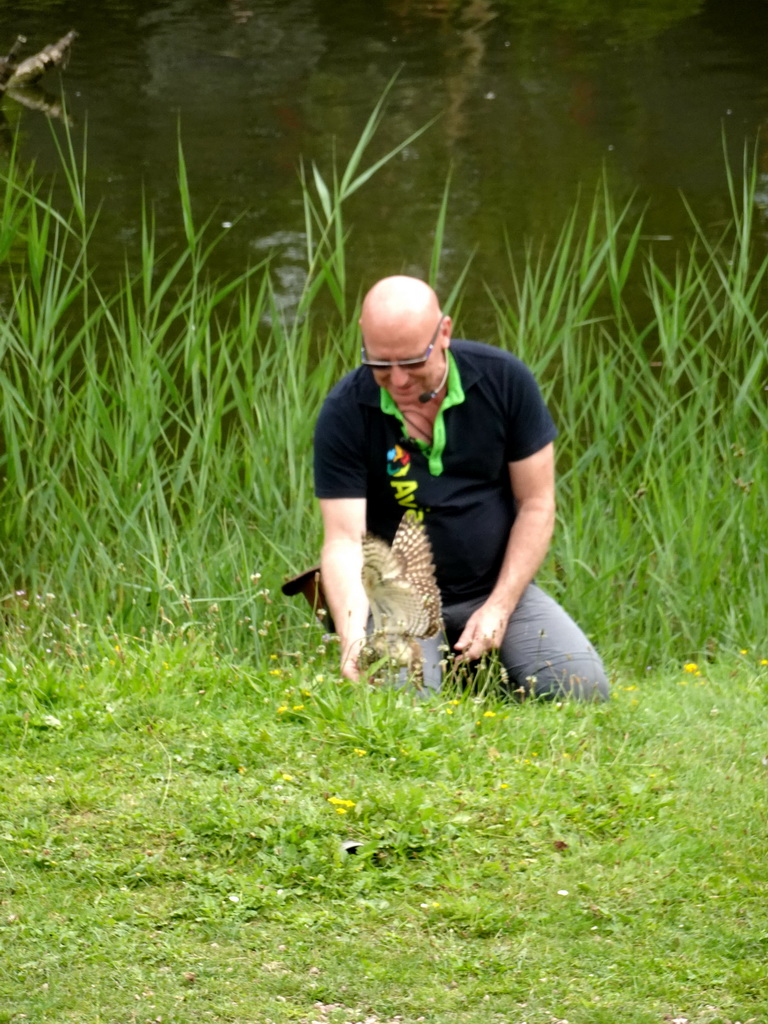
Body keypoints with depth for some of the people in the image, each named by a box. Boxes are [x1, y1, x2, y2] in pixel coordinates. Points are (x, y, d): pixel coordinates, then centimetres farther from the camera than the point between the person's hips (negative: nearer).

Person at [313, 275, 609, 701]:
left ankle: (476, 671, 14)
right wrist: (352, 635, -35)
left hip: (496, 586, 2)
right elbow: (343, 538, -18)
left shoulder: (503, 379, -9)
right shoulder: (344, 413, -14)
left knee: (583, 689, -17)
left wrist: (499, 608, -10)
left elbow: (536, 504, -2)